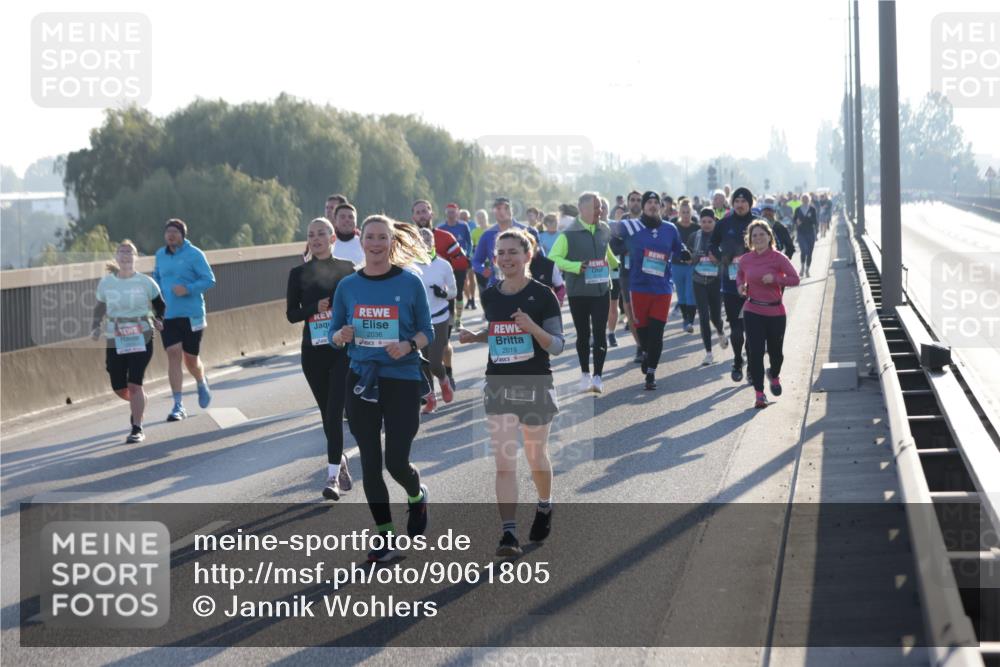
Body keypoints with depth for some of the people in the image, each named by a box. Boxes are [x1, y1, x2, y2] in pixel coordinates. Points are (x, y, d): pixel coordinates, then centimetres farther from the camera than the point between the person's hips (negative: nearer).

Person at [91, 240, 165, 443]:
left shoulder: (146, 283, -2)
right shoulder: (105, 283, 2)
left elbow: (160, 305, 12)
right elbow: (99, 307, 14)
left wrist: (159, 320, -2)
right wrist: (95, 327, 0)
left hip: (141, 339, -3)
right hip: (115, 341, 3)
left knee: (134, 384, -14)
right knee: (119, 388, 4)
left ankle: (137, 429, -4)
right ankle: (137, 405, 40)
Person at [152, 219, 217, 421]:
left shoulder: (194, 254, -7)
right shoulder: (160, 255, 9)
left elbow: (209, 280, -9)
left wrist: (188, 289, -22)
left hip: (191, 314, -3)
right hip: (168, 315, 3)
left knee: (191, 359, 5)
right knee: (173, 355, -11)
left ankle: (202, 384, 41)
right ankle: (178, 406, -10)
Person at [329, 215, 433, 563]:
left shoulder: (410, 283, -4)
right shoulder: (348, 286, 3)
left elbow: (427, 331, 1)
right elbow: (334, 334, 9)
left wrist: (408, 345, -19)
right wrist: (341, 336, -15)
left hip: (402, 379, -3)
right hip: (362, 379, 3)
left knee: (397, 461, -3)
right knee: (370, 462, 4)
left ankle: (417, 496, 32)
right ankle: (384, 535, 16)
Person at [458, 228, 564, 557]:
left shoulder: (542, 295, -10)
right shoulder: (489, 296, 4)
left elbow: (557, 346, -10)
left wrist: (532, 328, -28)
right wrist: (474, 337, 2)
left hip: (535, 386, -3)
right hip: (499, 385, 3)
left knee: (536, 457, 14)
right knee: (504, 463, -7)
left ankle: (544, 506, 43)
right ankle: (509, 533, -10)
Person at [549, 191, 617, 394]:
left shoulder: (604, 230, 4)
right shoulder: (569, 234, -10)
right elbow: (553, 258, -15)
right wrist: (576, 267, -25)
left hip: (601, 290, 3)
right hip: (578, 292, -2)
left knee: (600, 333, -4)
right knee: (583, 334, 9)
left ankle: (598, 376, -3)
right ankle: (585, 374, 22)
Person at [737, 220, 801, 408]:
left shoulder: (778, 258, -10)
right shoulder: (746, 260, 1)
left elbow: (795, 279, -10)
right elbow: (740, 274, 22)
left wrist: (775, 278, -24)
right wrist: (741, 285, 1)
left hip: (775, 311, -1)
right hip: (753, 311, 1)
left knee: (775, 351, 12)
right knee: (755, 352, -7)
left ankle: (774, 376, 46)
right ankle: (759, 393, 0)